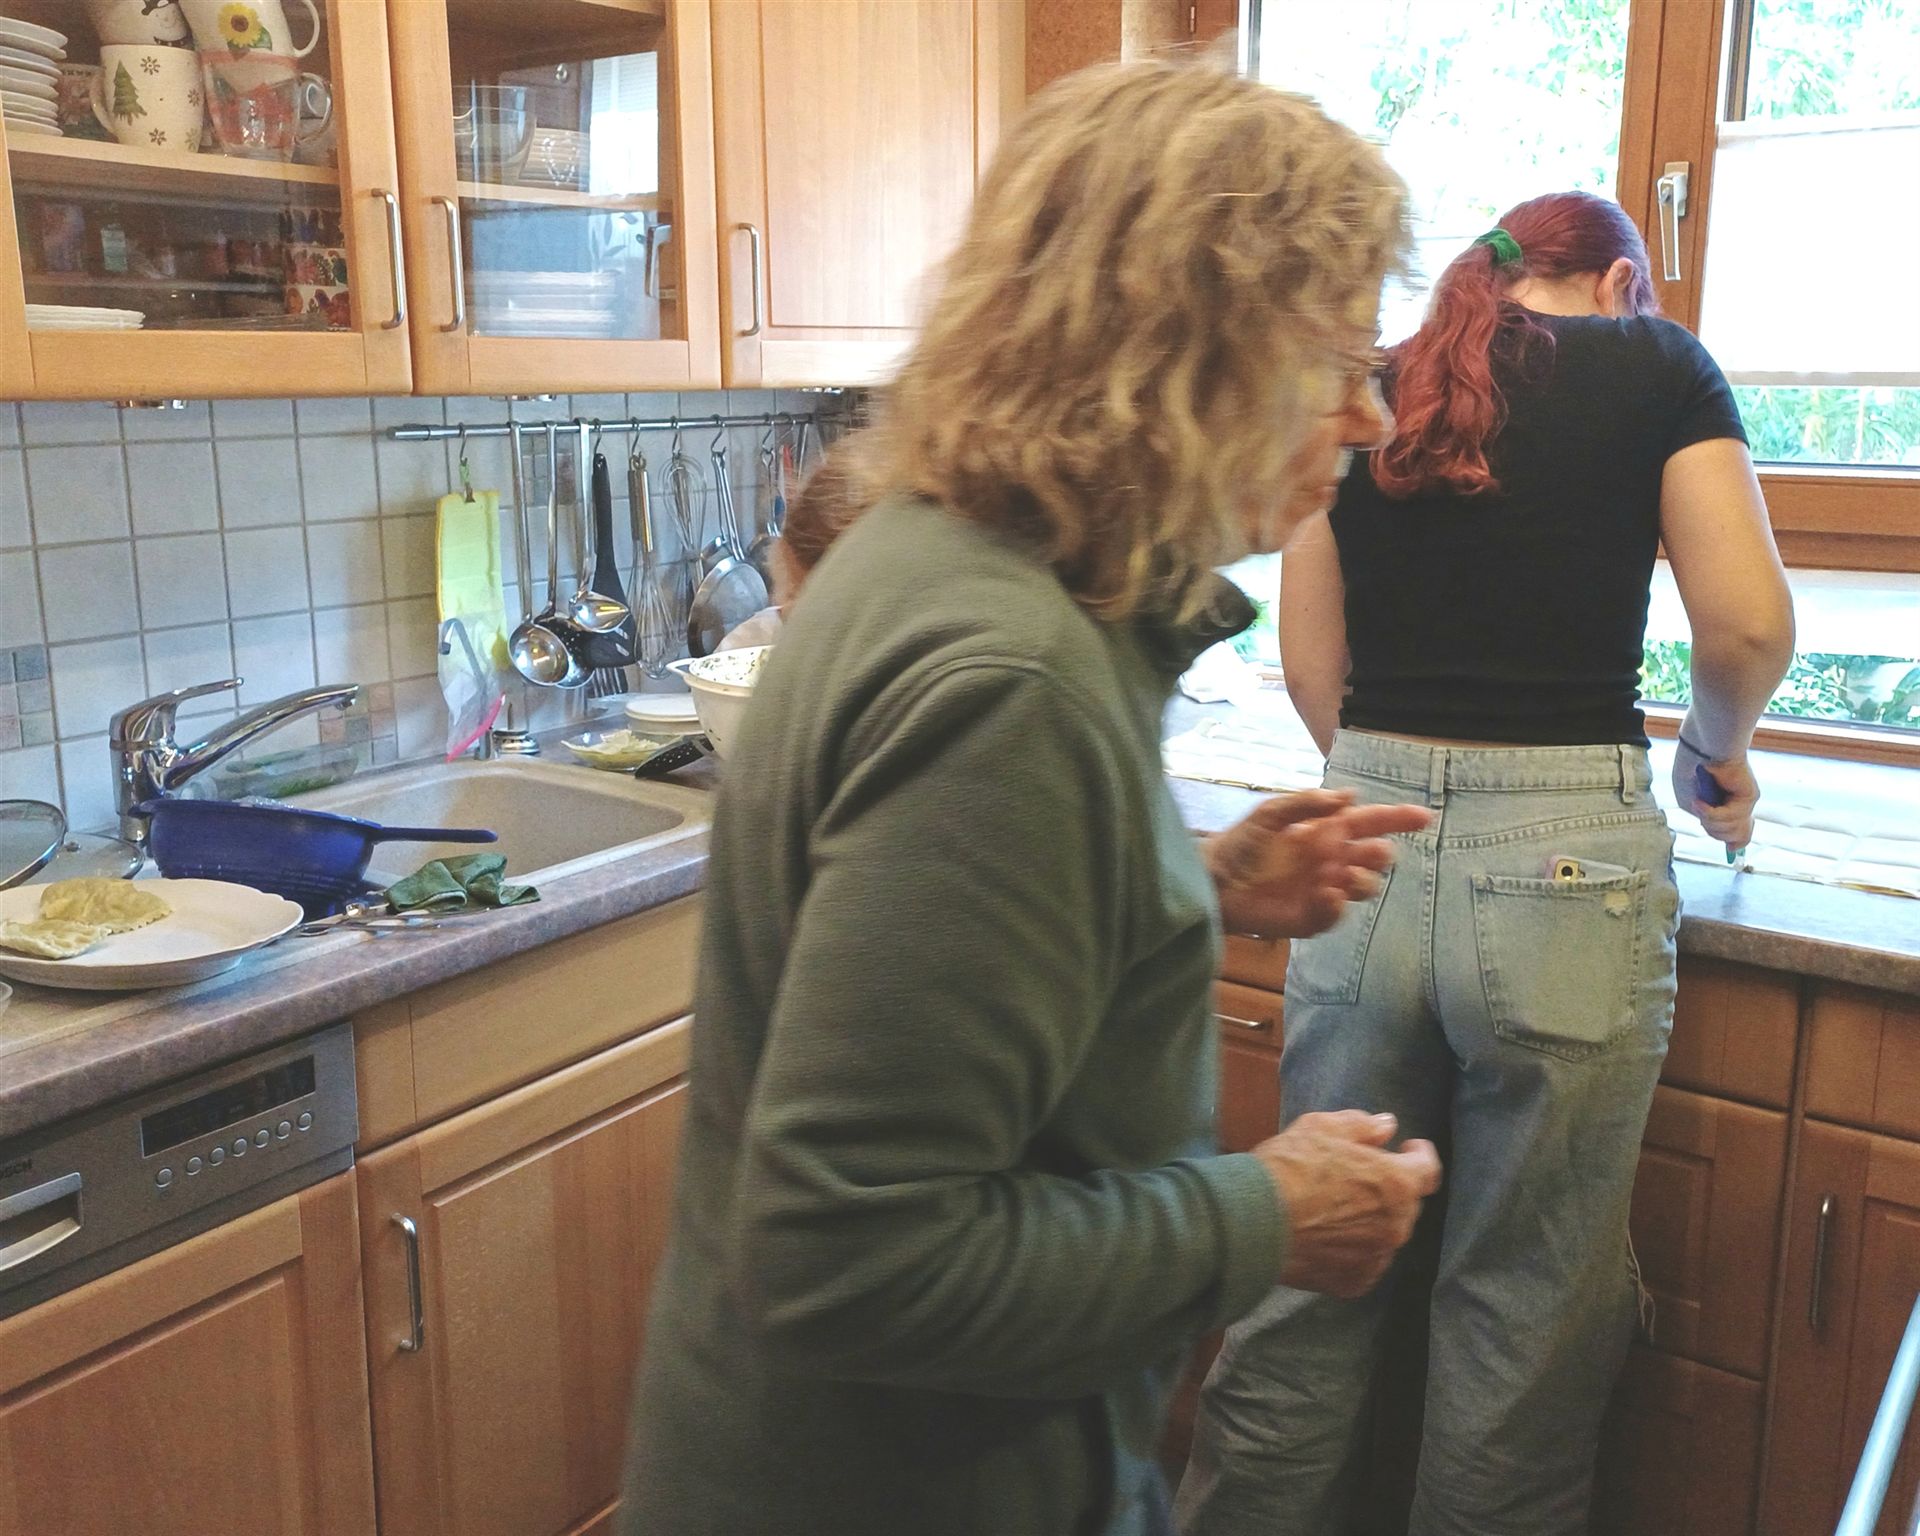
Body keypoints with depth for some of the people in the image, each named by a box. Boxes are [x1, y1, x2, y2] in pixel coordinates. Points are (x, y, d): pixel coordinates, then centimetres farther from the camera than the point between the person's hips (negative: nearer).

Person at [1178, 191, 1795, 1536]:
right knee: (1527, 1322, 13)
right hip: (1567, 866, -3)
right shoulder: (1655, 363, 6)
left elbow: (1310, 663, 12)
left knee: (1313, 1282, 15)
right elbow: (1750, 626, -2)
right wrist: (1719, 756, 16)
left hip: (1370, 855, 3)